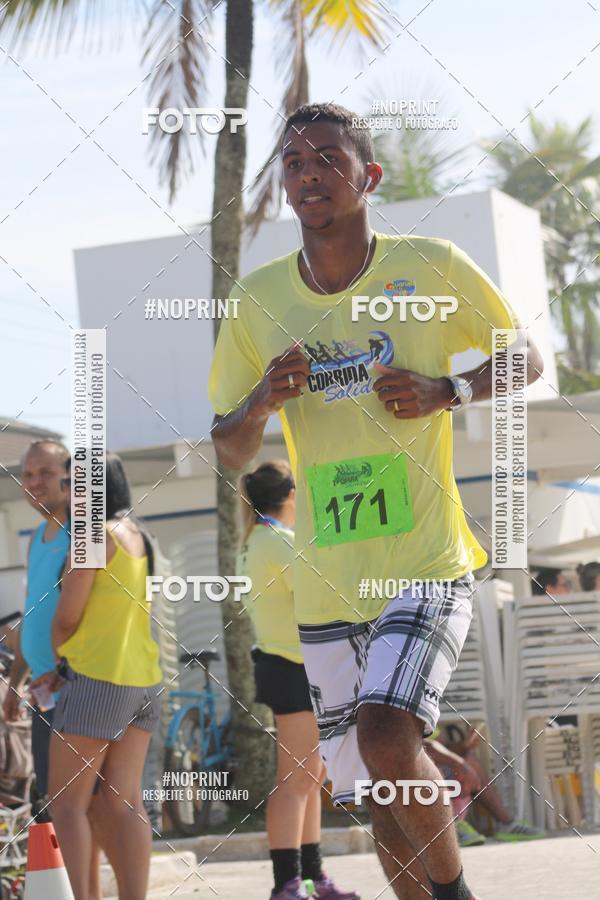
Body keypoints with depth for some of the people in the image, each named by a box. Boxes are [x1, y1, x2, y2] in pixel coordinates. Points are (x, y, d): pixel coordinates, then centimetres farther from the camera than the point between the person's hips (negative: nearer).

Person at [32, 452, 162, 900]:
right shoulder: (139, 538, 14)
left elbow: (66, 617, -11)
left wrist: (59, 656, 10)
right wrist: (65, 671, 10)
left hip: (98, 681, -8)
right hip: (142, 679, 8)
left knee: (67, 801, -2)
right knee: (123, 801, 4)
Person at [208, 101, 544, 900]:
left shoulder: (432, 267, -3)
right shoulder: (260, 298, 5)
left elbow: (527, 358, 8)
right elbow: (228, 452, 11)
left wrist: (445, 392, -11)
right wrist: (263, 401, -11)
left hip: (427, 564, -4)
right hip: (326, 587, 4)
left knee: (387, 738, -25)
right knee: (380, 800, 10)